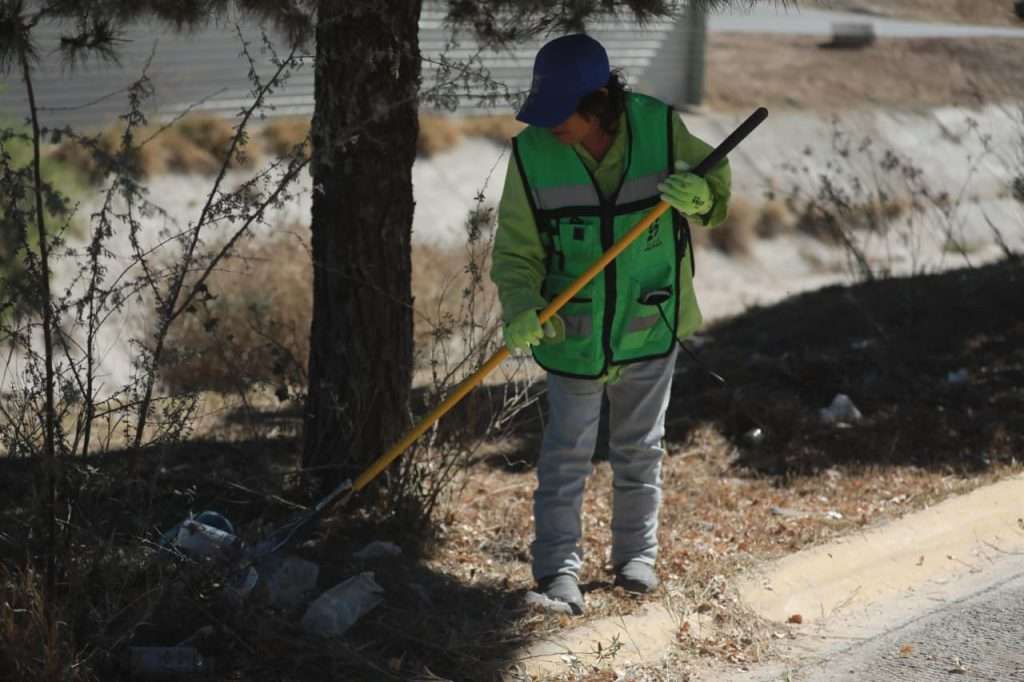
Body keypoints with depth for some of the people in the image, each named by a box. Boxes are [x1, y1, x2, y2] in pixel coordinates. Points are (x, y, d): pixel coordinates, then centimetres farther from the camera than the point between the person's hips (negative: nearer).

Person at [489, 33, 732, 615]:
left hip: (652, 326, 1)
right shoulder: (533, 153, -15)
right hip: (574, 333, -1)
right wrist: (521, 310, -26)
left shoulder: (661, 128, -14)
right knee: (567, 454, 3)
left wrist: (700, 195, -24)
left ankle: (637, 554, 31)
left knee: (641, 448, 16)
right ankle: (558, 568, 13)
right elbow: (516, 250, -9)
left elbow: (718, 183, 1)